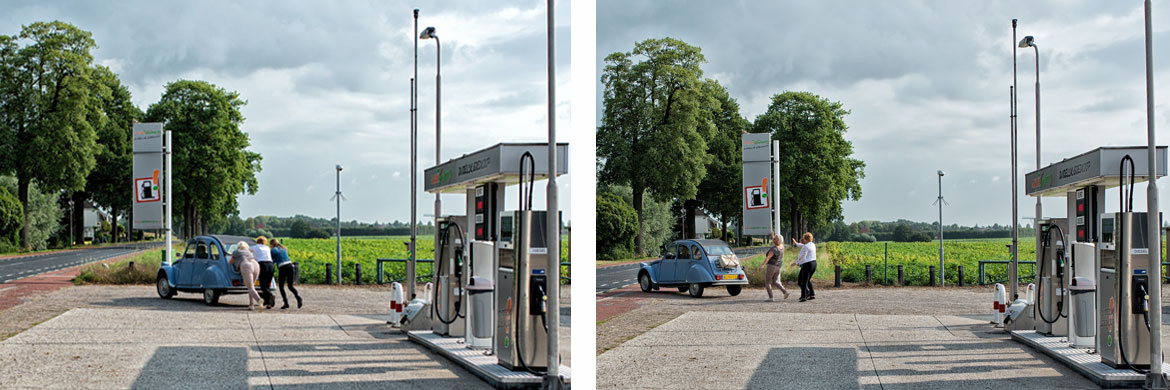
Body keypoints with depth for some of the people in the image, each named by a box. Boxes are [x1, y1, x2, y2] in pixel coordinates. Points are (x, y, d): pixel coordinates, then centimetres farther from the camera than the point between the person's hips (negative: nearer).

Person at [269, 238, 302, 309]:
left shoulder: (273, 250, 5)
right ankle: (297, 297, -19)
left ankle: (286, 303, 0)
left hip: (283, 268, -5)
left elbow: (271, 261, 10)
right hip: (290, 266, 5)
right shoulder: (284, 249, 22)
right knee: (290, 286, 9)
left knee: (281, 287, 10)